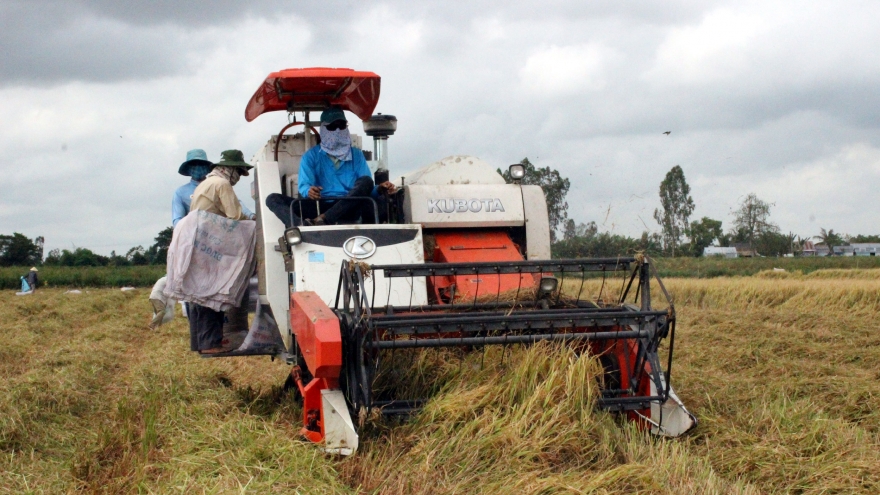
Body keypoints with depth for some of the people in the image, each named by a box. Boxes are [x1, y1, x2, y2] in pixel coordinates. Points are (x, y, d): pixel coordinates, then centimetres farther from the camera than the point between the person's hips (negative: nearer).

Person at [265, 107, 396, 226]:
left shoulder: (356, 155, 19)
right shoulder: (311, 156, 15)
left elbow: (367, 189, 10)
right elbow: (304, 185, 0)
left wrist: (379, 189, -15)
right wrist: (308, 191, -26)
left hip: (348, 209, 0)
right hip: (320, 207, 0)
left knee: (366, 181, -26)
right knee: (273, 199, -19)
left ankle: (321, 220, -40)